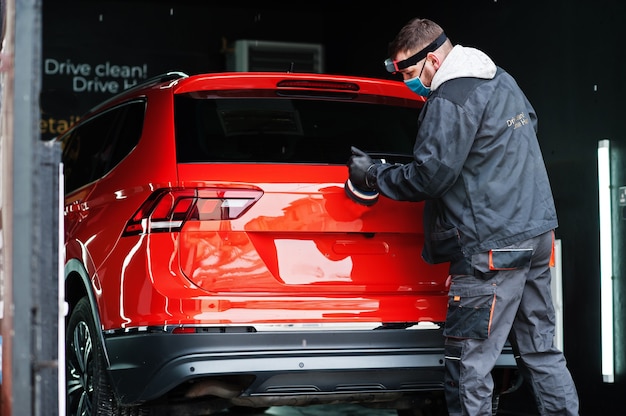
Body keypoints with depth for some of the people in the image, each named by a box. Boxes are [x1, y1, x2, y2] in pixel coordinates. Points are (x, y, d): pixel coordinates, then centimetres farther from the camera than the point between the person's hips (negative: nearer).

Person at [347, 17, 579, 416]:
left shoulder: (450, 101, -14)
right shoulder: (503, 81, 15)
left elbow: (428, 176, -16)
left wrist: (374, 175, -1)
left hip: (492, 245, -10)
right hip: (537, 233, 10)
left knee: (468, 367, -6)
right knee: (540, 349, 14)